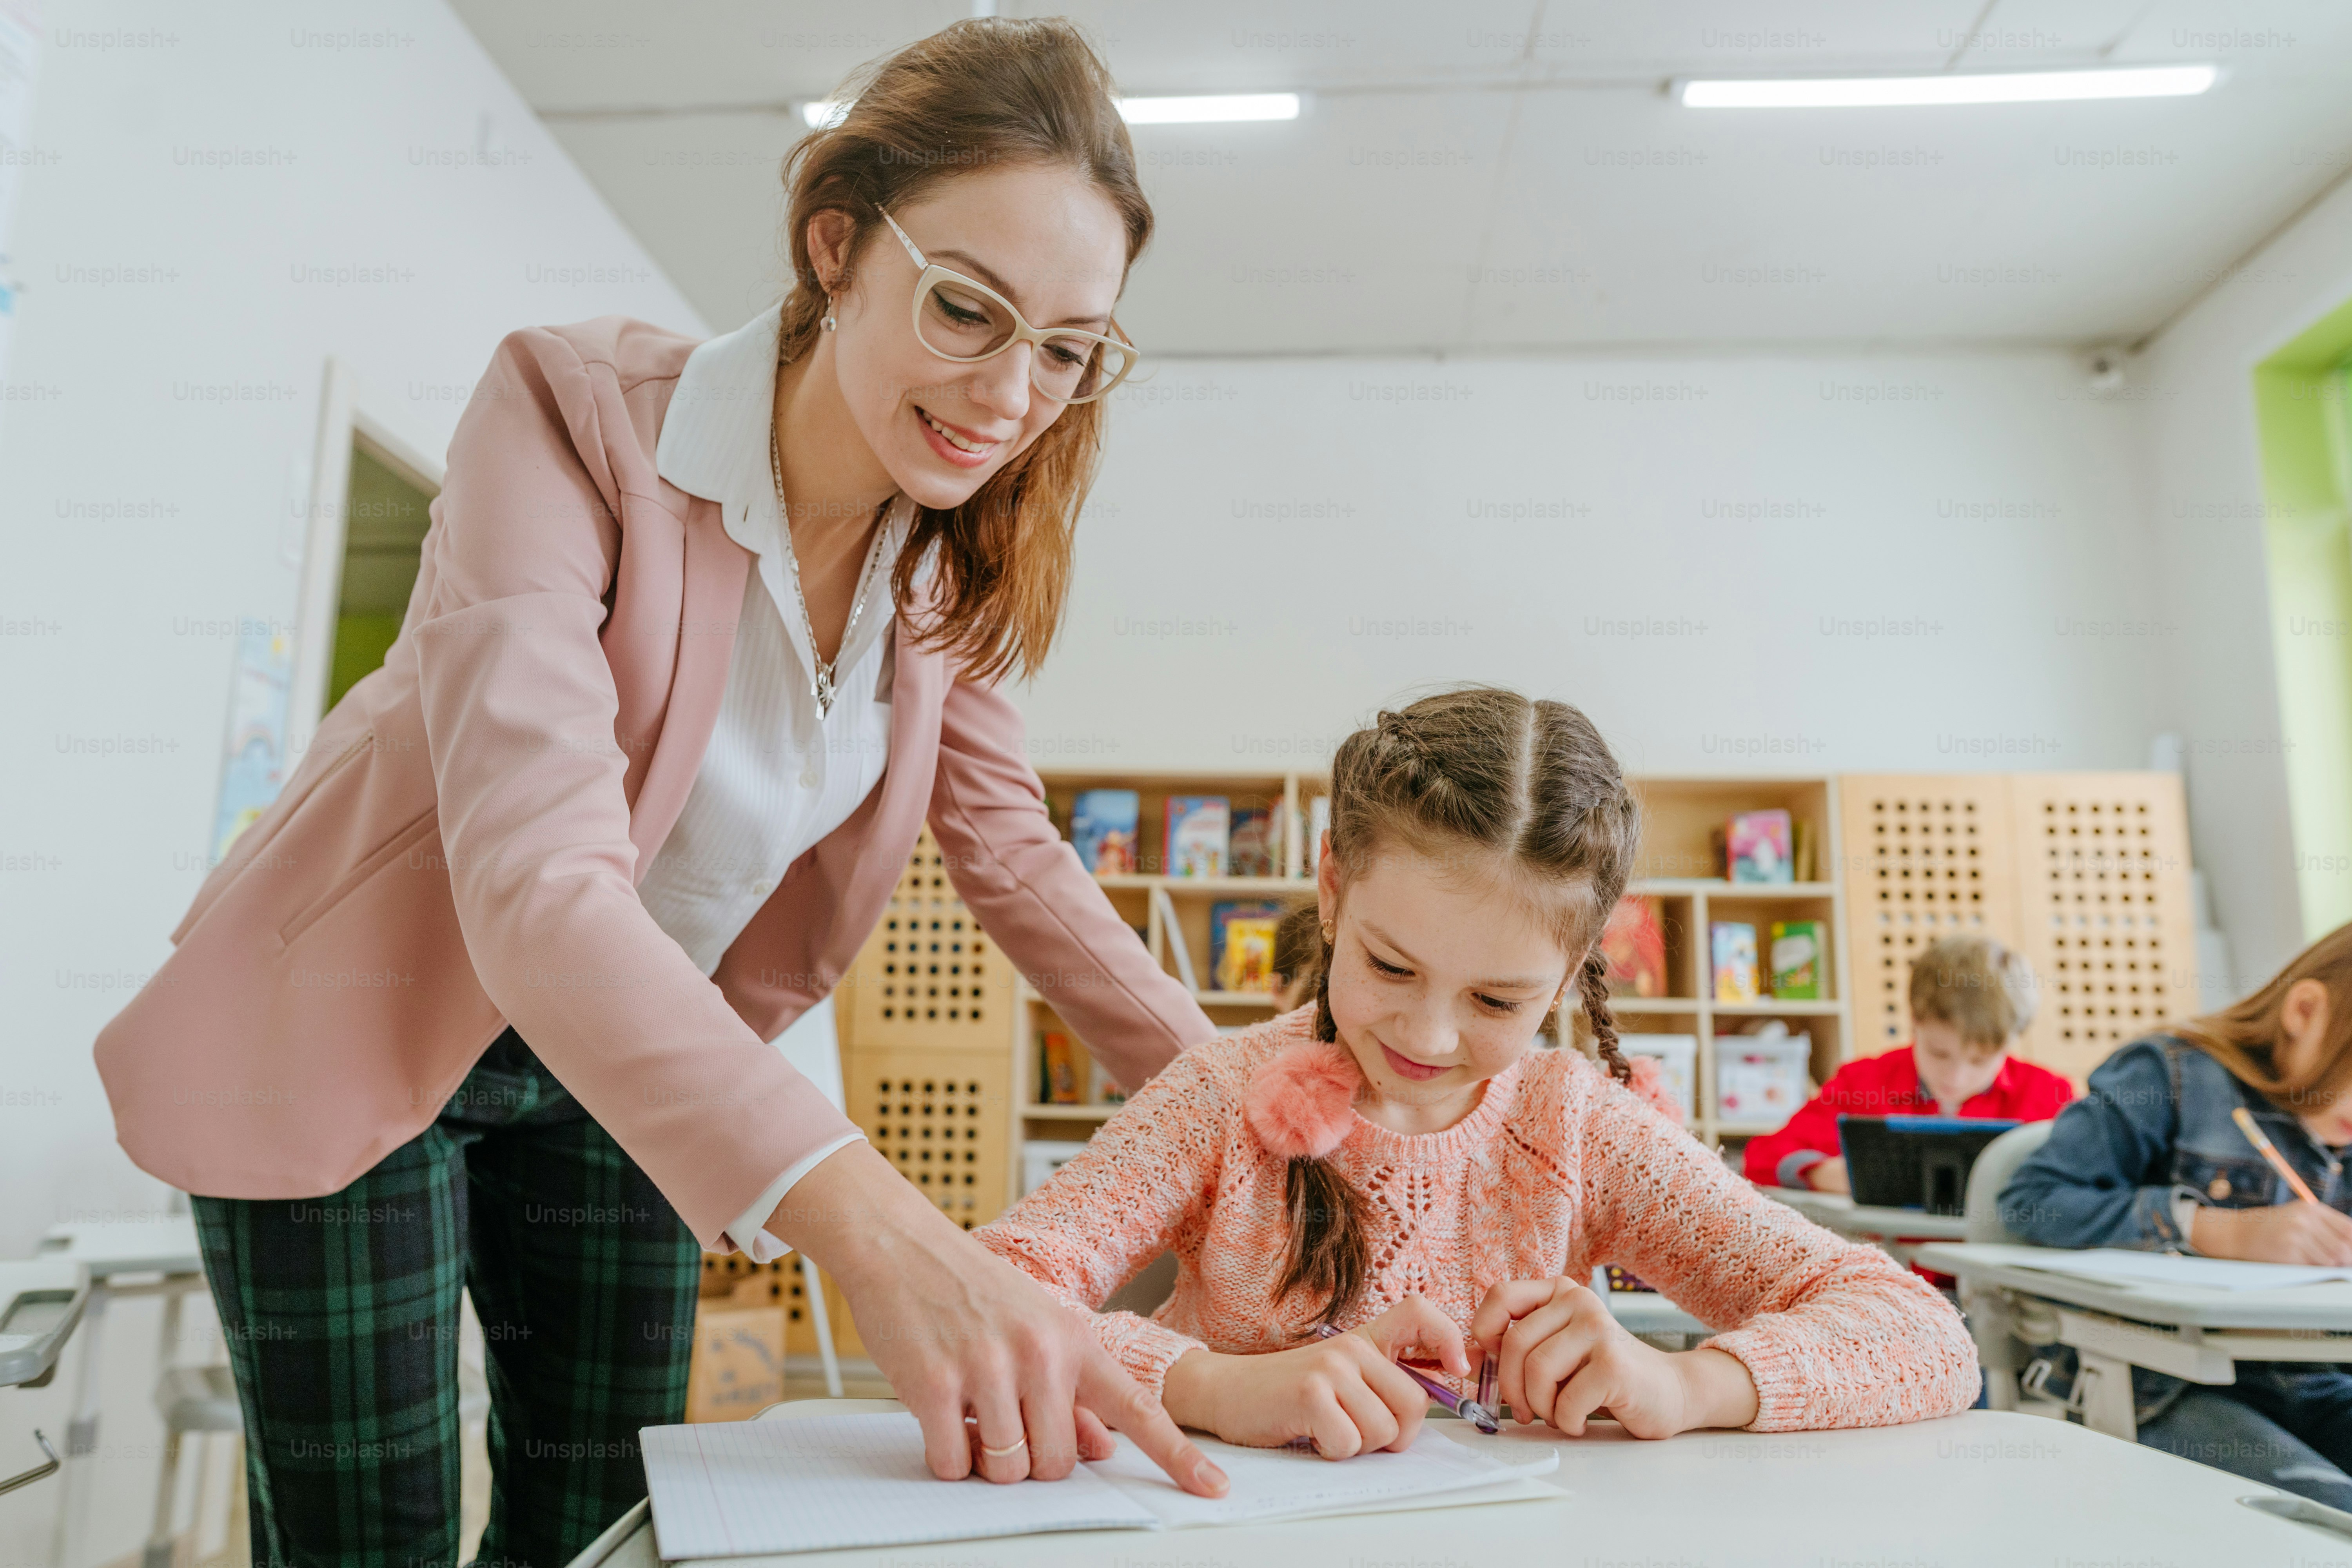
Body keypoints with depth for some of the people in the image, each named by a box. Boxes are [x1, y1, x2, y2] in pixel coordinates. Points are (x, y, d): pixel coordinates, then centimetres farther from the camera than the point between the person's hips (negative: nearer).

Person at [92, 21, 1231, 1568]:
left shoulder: (954, 552, -9)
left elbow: (1012, 850, 0)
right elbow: (537, 878, -39)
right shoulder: (581, 411, -27)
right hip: (362, 1039, -4)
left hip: (651, 1067, 5)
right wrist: (873, 1222, -51)